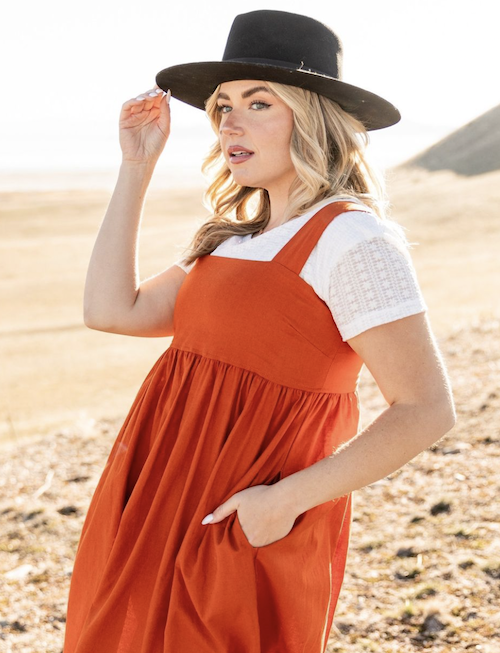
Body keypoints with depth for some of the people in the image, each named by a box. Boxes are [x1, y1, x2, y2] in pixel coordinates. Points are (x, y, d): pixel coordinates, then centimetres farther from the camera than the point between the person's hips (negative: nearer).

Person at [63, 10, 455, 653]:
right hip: (161, 512, 8)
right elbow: (111, 310, 7)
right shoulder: (238, 237, 13)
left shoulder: (352, 238, -13)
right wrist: (136, 166, 8)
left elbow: (426, 410, -17)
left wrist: (290, 499, -20)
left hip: (251, 526, -8)